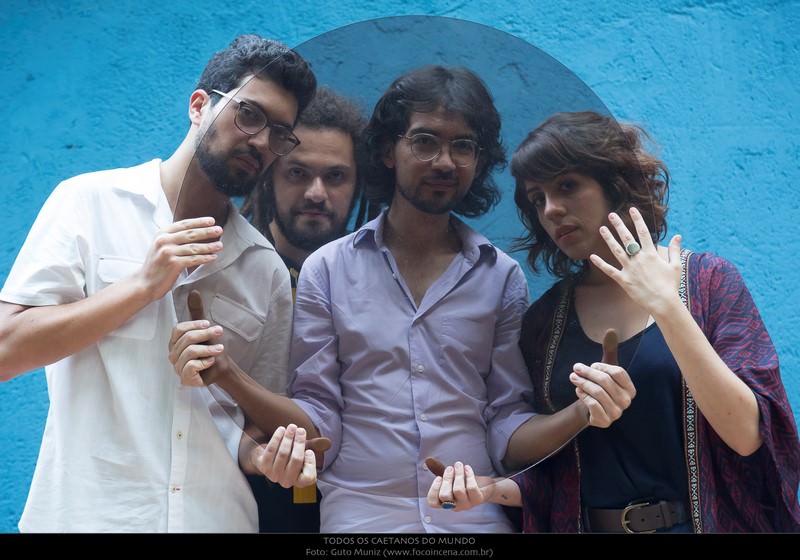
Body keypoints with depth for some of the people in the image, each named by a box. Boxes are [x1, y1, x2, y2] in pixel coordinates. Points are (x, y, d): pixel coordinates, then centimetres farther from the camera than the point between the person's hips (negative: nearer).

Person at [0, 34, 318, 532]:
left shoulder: (268, 271, 4)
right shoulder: (92, 202, -5)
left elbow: (257, 413, 8)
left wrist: (266, 454, -13)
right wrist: (144, 285, -16)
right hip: (89, 514, -3)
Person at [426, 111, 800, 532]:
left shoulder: (707, 280, -8)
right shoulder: (543, 320, -1)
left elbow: (746, 435, -18)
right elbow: (555, 472, 5)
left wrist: (666, 306, -23)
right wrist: (492, 487, -14)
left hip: (708, 521, -2)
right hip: (590, 525, 3)